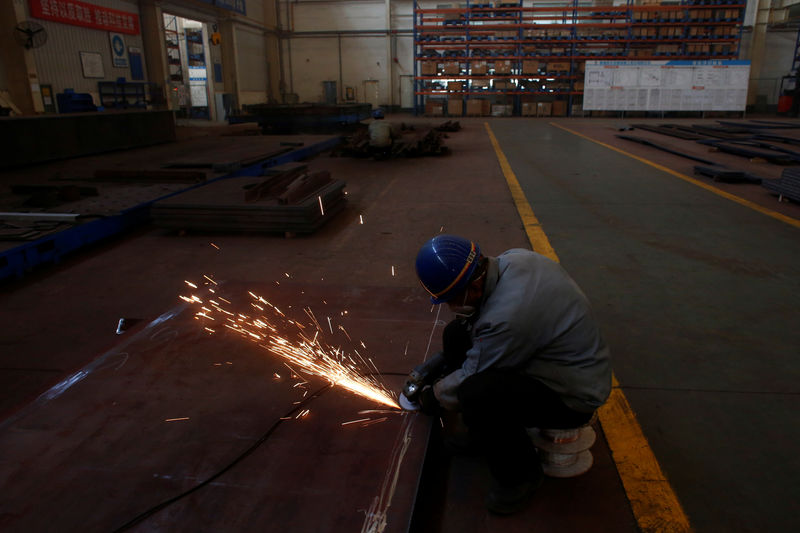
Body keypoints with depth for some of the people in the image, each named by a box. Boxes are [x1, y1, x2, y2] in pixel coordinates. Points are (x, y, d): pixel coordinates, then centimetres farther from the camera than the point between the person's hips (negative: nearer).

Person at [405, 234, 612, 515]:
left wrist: (434, 396, 1)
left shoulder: (506, 319, -36)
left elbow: (470, 379, -20)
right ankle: (482, 432, 17)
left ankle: (521, 474, -3)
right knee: (456, 333, 3)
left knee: (476, 393, -34)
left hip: (572, 396, -9)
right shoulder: (512, 258, -10)